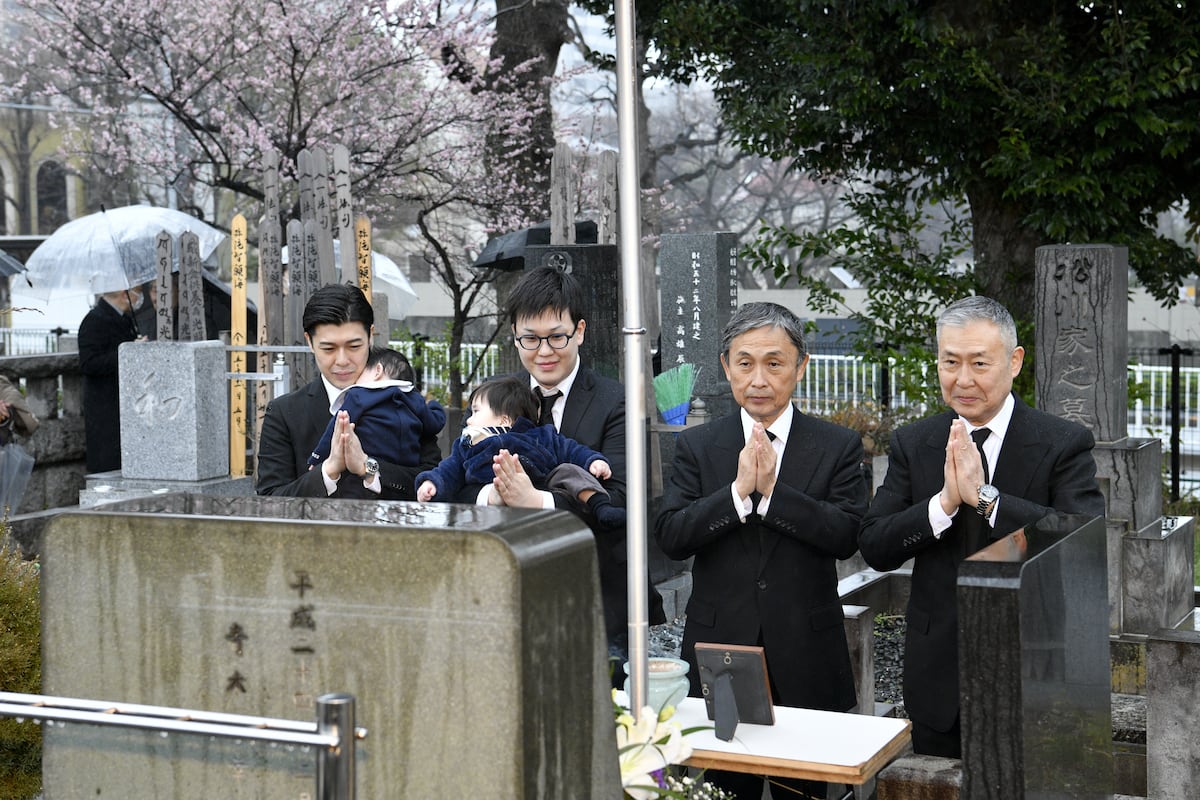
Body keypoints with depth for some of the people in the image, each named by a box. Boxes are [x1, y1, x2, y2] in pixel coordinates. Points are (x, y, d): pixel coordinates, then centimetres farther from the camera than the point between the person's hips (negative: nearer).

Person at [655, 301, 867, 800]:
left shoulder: (838, 447, 2)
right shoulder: (697, 446, 5)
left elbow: (847, 536, -10)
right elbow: (670, 537, -6)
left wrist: (772, 489, -18)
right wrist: (739, 490, -18)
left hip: (806, 662, 0)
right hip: (720, 653, 1)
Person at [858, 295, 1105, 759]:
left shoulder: (1064, 443, -7)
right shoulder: (912, 444, 3)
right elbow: (874, 548, -5)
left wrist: (985, 496, -27)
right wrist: (944, 502, -21)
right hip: (939, 680, 3)